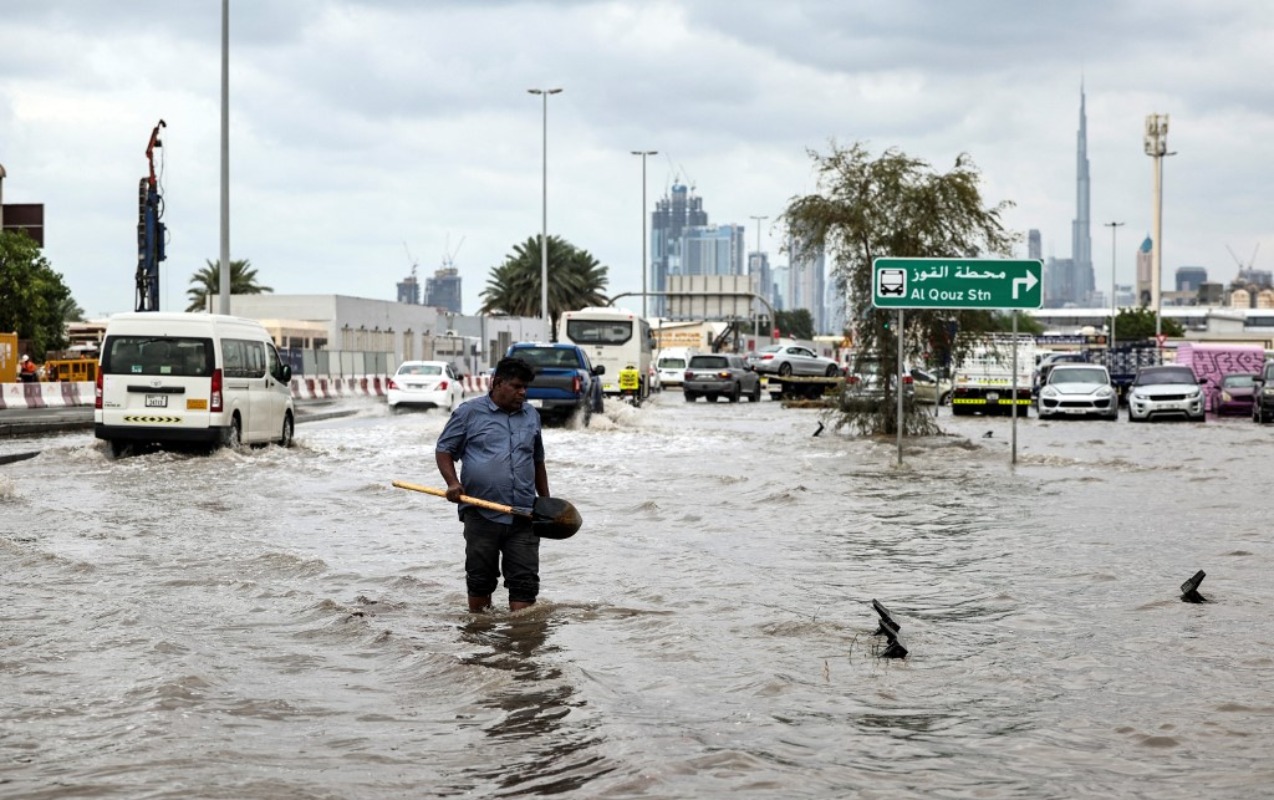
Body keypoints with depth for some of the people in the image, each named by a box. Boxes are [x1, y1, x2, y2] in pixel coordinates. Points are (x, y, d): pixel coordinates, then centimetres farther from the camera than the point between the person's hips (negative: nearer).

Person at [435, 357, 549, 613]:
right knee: (480, 577, 7)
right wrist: (453, 483, -13)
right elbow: (444, 450, 4)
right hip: (481, 513, -3)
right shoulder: (469, 412, 1)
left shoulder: (531, 416, 14)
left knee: (525, 580, -4)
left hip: (523, 515, 3)